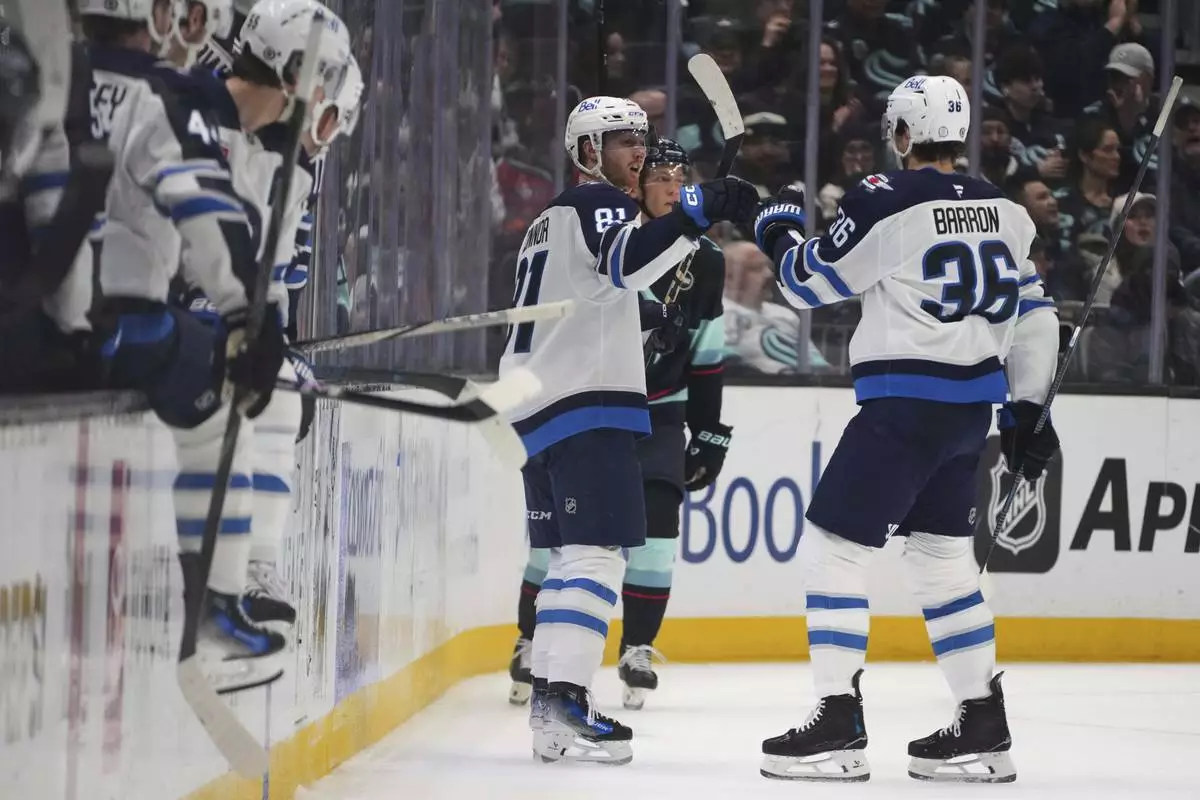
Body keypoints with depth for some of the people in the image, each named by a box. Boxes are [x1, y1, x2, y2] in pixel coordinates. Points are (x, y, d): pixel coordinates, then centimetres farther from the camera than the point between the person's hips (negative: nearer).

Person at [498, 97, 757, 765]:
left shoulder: (550, 223, 26)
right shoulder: (598, 204, -5)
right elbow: (628, 262, -27)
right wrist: (698, 213, -35)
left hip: (537, 412, 10)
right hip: (587, 408, -10)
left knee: (571, 556, 14)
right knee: (599, 553, -15)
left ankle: (549, 699, 12)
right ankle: (563, 704, -26)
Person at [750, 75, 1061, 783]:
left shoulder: (885, 202, -11)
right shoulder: (1003, 211, 10)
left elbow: (810, 282, -2)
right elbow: (1034, 317, 14)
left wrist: (778, 233, 18)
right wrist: (1029, 411, 21)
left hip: (905, 406, -7)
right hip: (973, 409, 7)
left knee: (832, 546, -2)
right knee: (942, 558, 17)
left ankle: (839, 727, -6)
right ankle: (985, 730, 14)